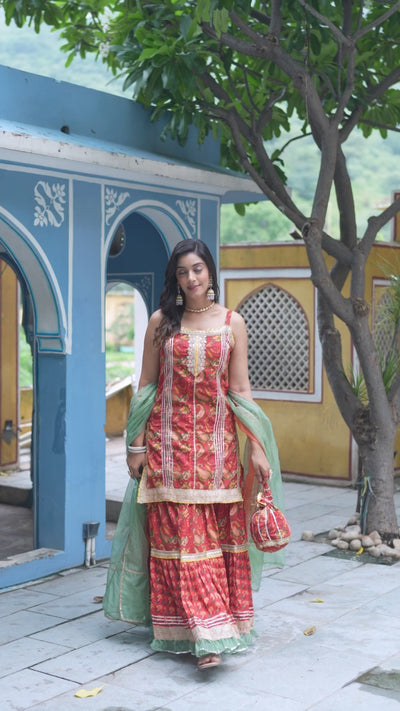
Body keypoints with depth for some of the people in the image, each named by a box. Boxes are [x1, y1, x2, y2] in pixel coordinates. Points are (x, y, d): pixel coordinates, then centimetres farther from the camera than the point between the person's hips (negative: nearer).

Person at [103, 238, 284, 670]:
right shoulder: (161, 322, 4)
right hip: (168, 439, 0)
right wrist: (137, 445, 2)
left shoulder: (232, 323, 4)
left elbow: (240, 389, 4)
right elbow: (146, 387, 6)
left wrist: (256, 447, -1)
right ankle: (204, 632, 1)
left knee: (218, 533, 2)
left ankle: (215, 629, 13)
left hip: (216, 439, 0)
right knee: (177, 531, -3)